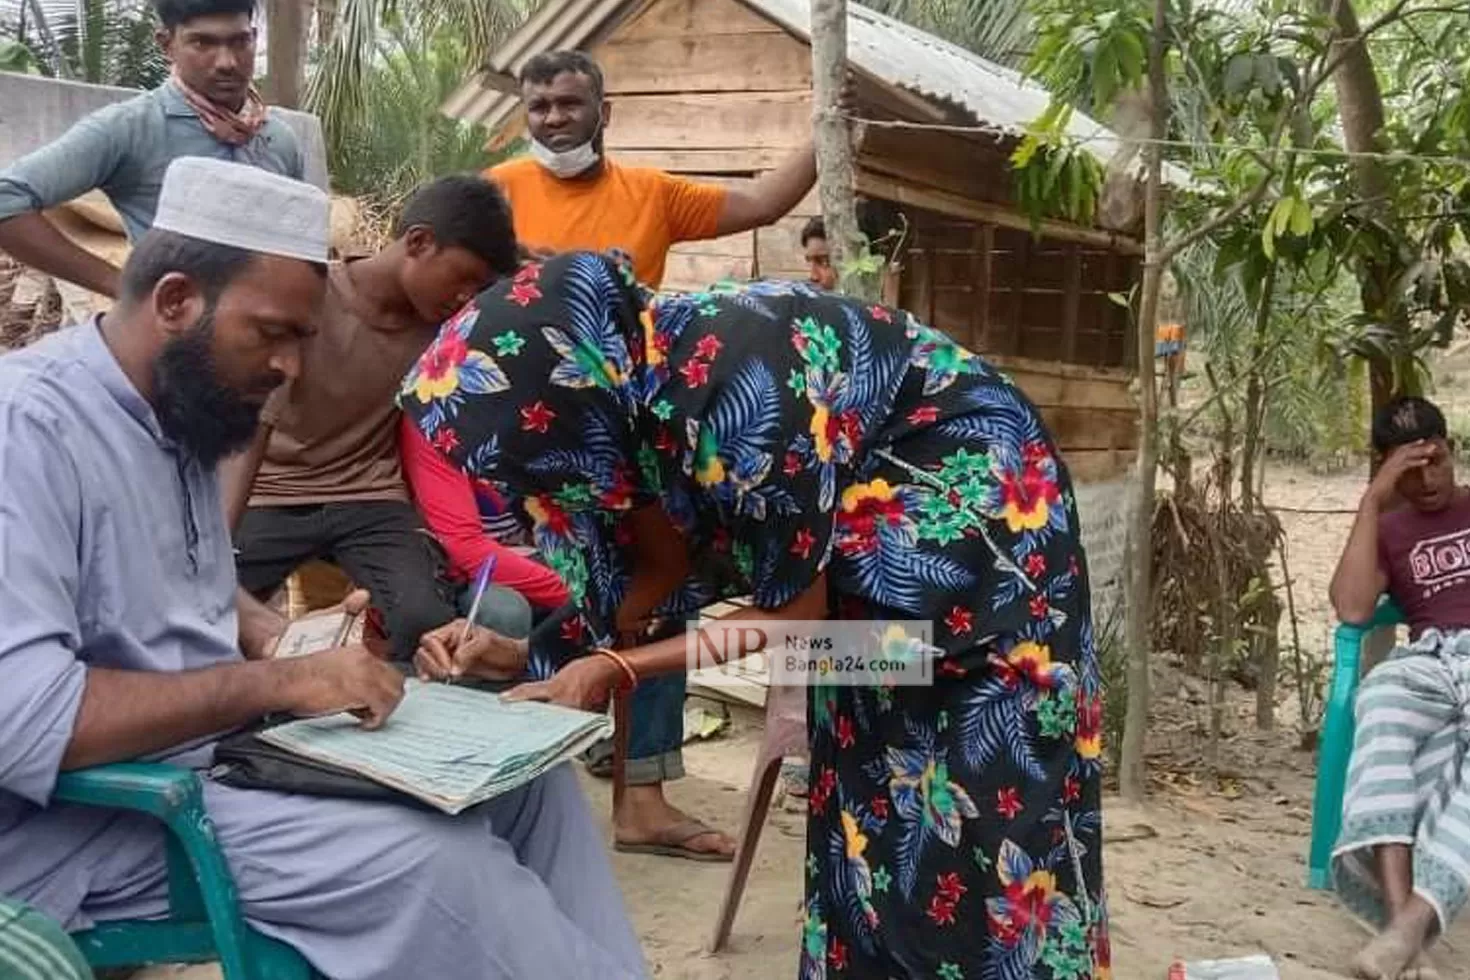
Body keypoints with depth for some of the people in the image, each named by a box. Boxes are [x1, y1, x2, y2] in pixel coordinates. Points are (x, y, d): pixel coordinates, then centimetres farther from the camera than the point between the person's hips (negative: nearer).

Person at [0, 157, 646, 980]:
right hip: (80, 819, -9)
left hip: (223, 744, 9)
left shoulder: (179, 418, 9)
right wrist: (276, 680, -26)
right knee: (430, 856, -25)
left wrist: (286, 642, 0)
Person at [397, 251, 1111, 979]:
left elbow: (794, 607, -21)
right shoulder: (634, 376, -12)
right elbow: (668, 567, -1)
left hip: (973, 496, -8)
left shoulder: (728, 390, -35)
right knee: (868, 774, 11)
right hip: (867, 522, 8)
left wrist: (614, 668, -20)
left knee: (968, 784, -3)